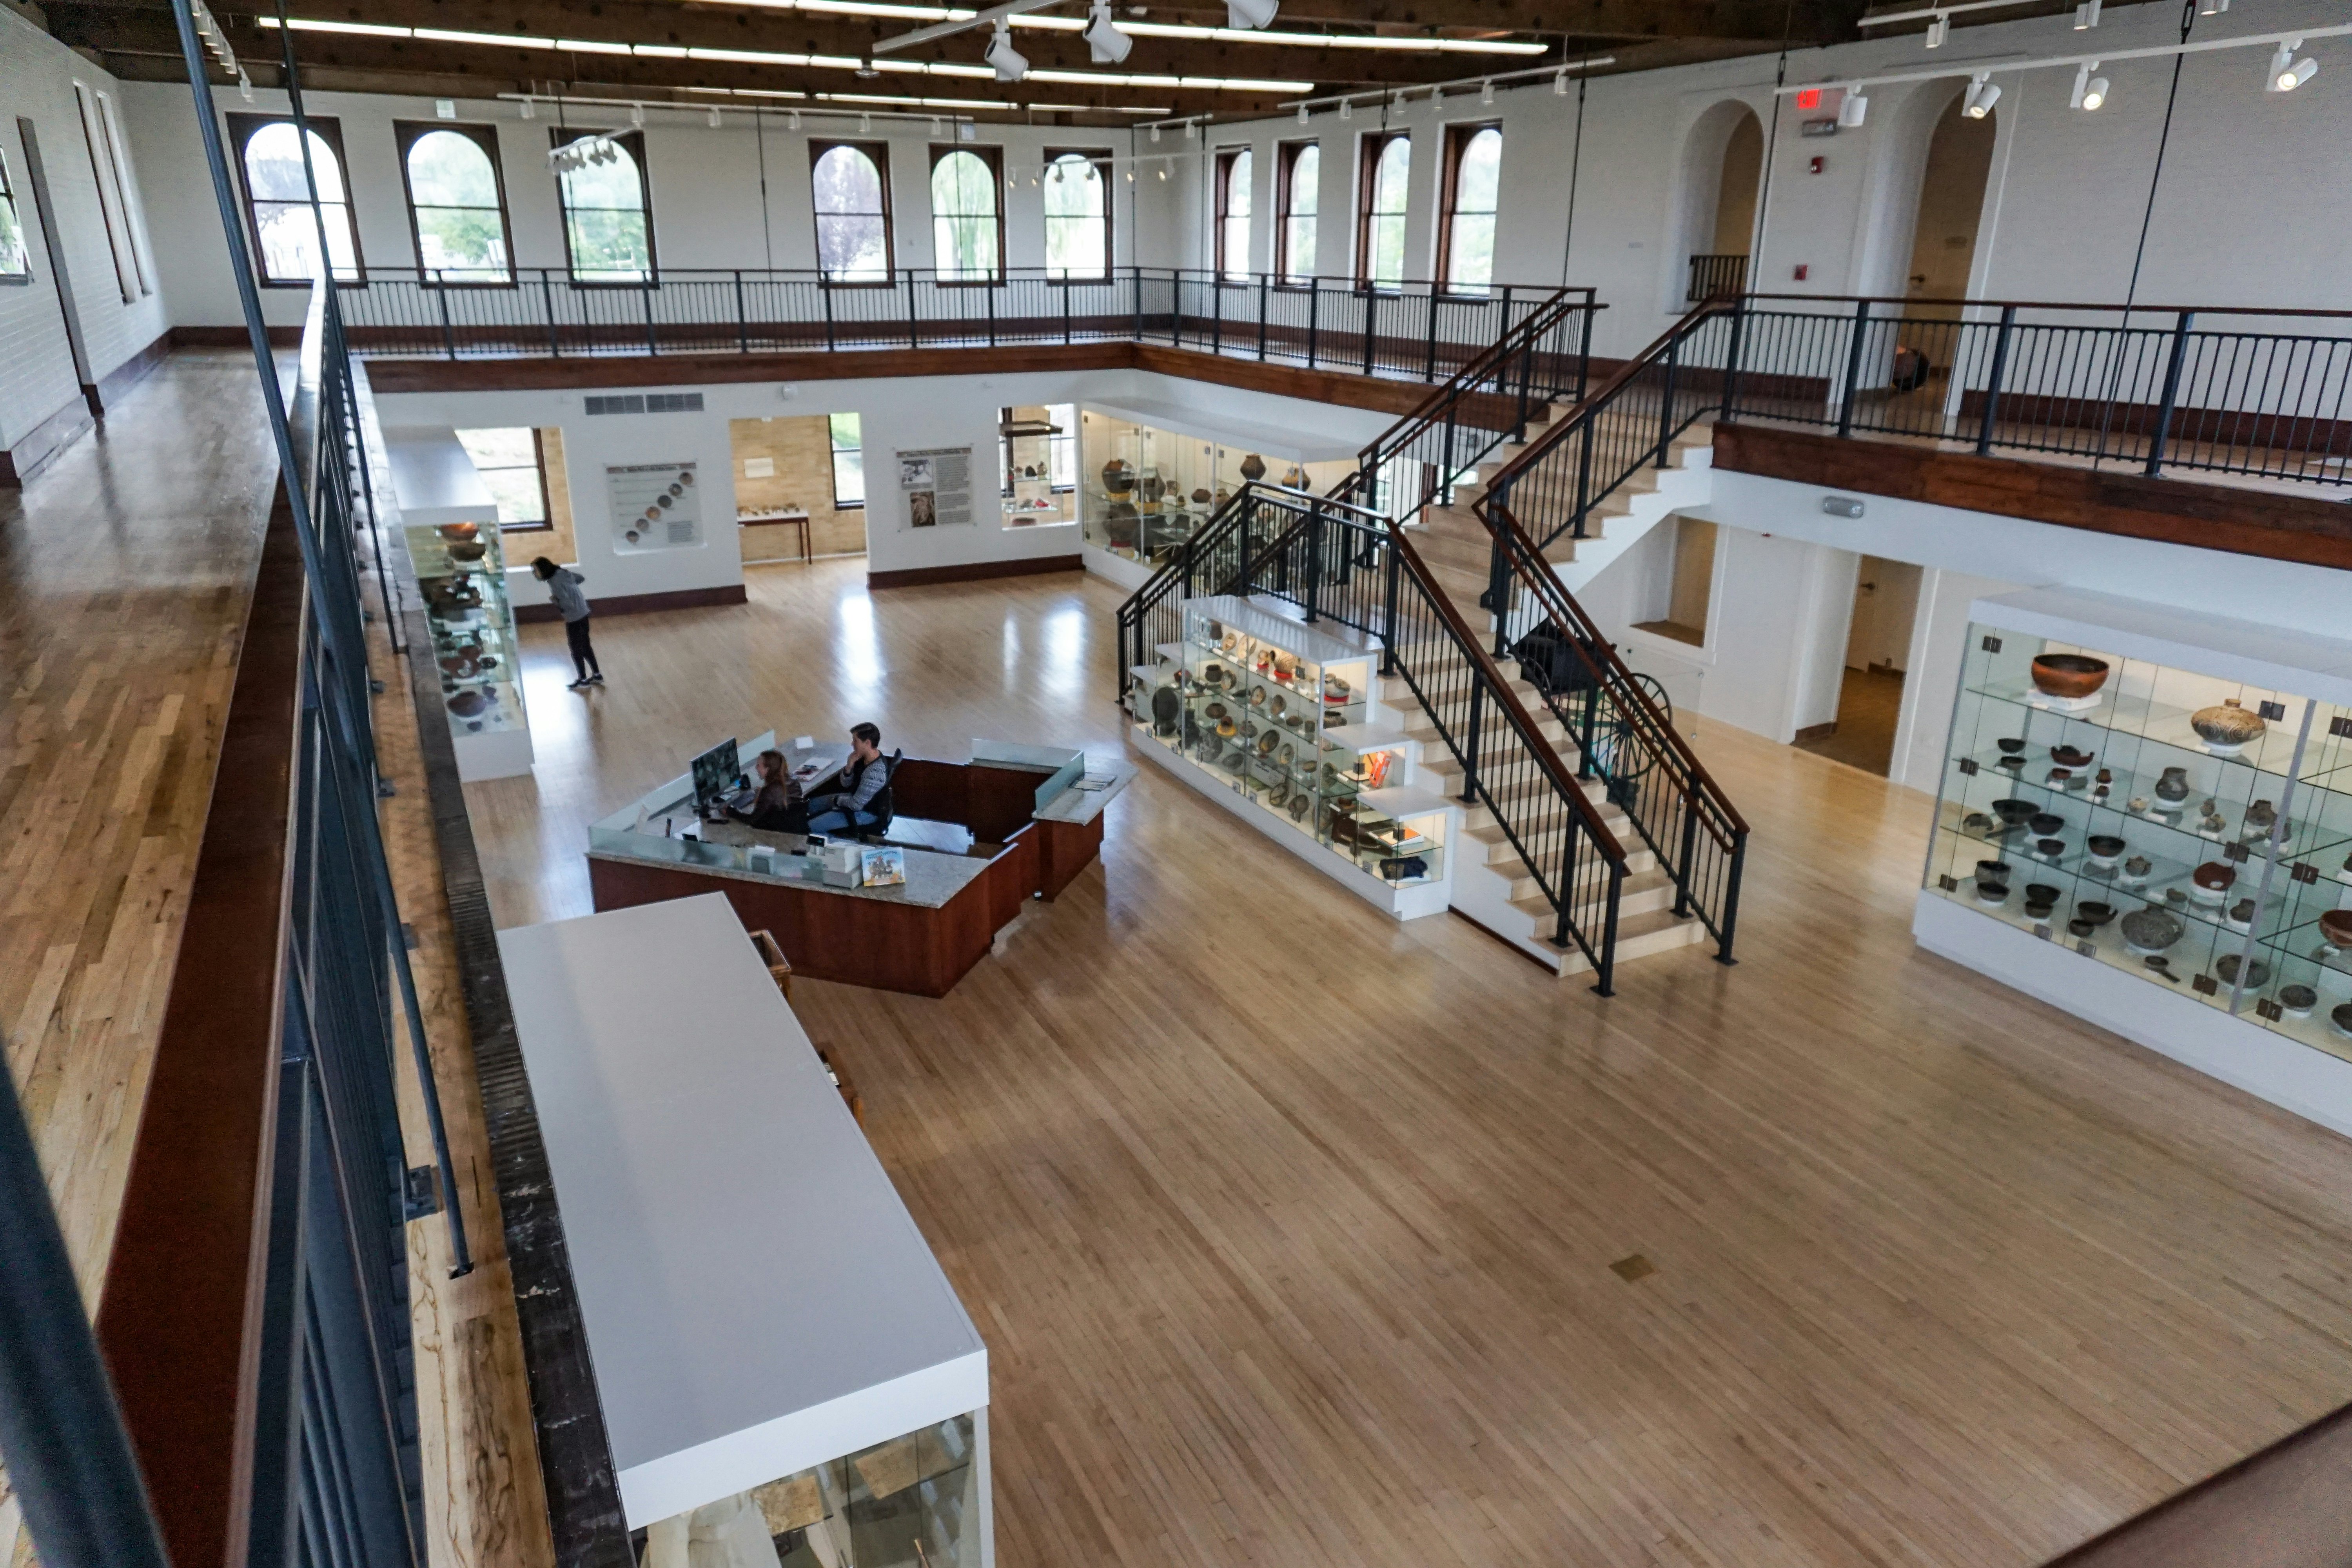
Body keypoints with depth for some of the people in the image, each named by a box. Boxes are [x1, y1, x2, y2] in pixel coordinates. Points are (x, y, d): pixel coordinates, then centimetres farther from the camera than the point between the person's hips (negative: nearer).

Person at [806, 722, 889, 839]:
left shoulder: (875, 772, -35)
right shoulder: (864, 756, -8)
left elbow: (857, 805, -28)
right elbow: (846, 784, 2)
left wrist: (837, 800, -9)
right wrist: (850, 766, -19)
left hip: (865, 812, -9)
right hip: (856, 798, 9)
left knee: (811, 827, -10)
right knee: (811, 805, 18)